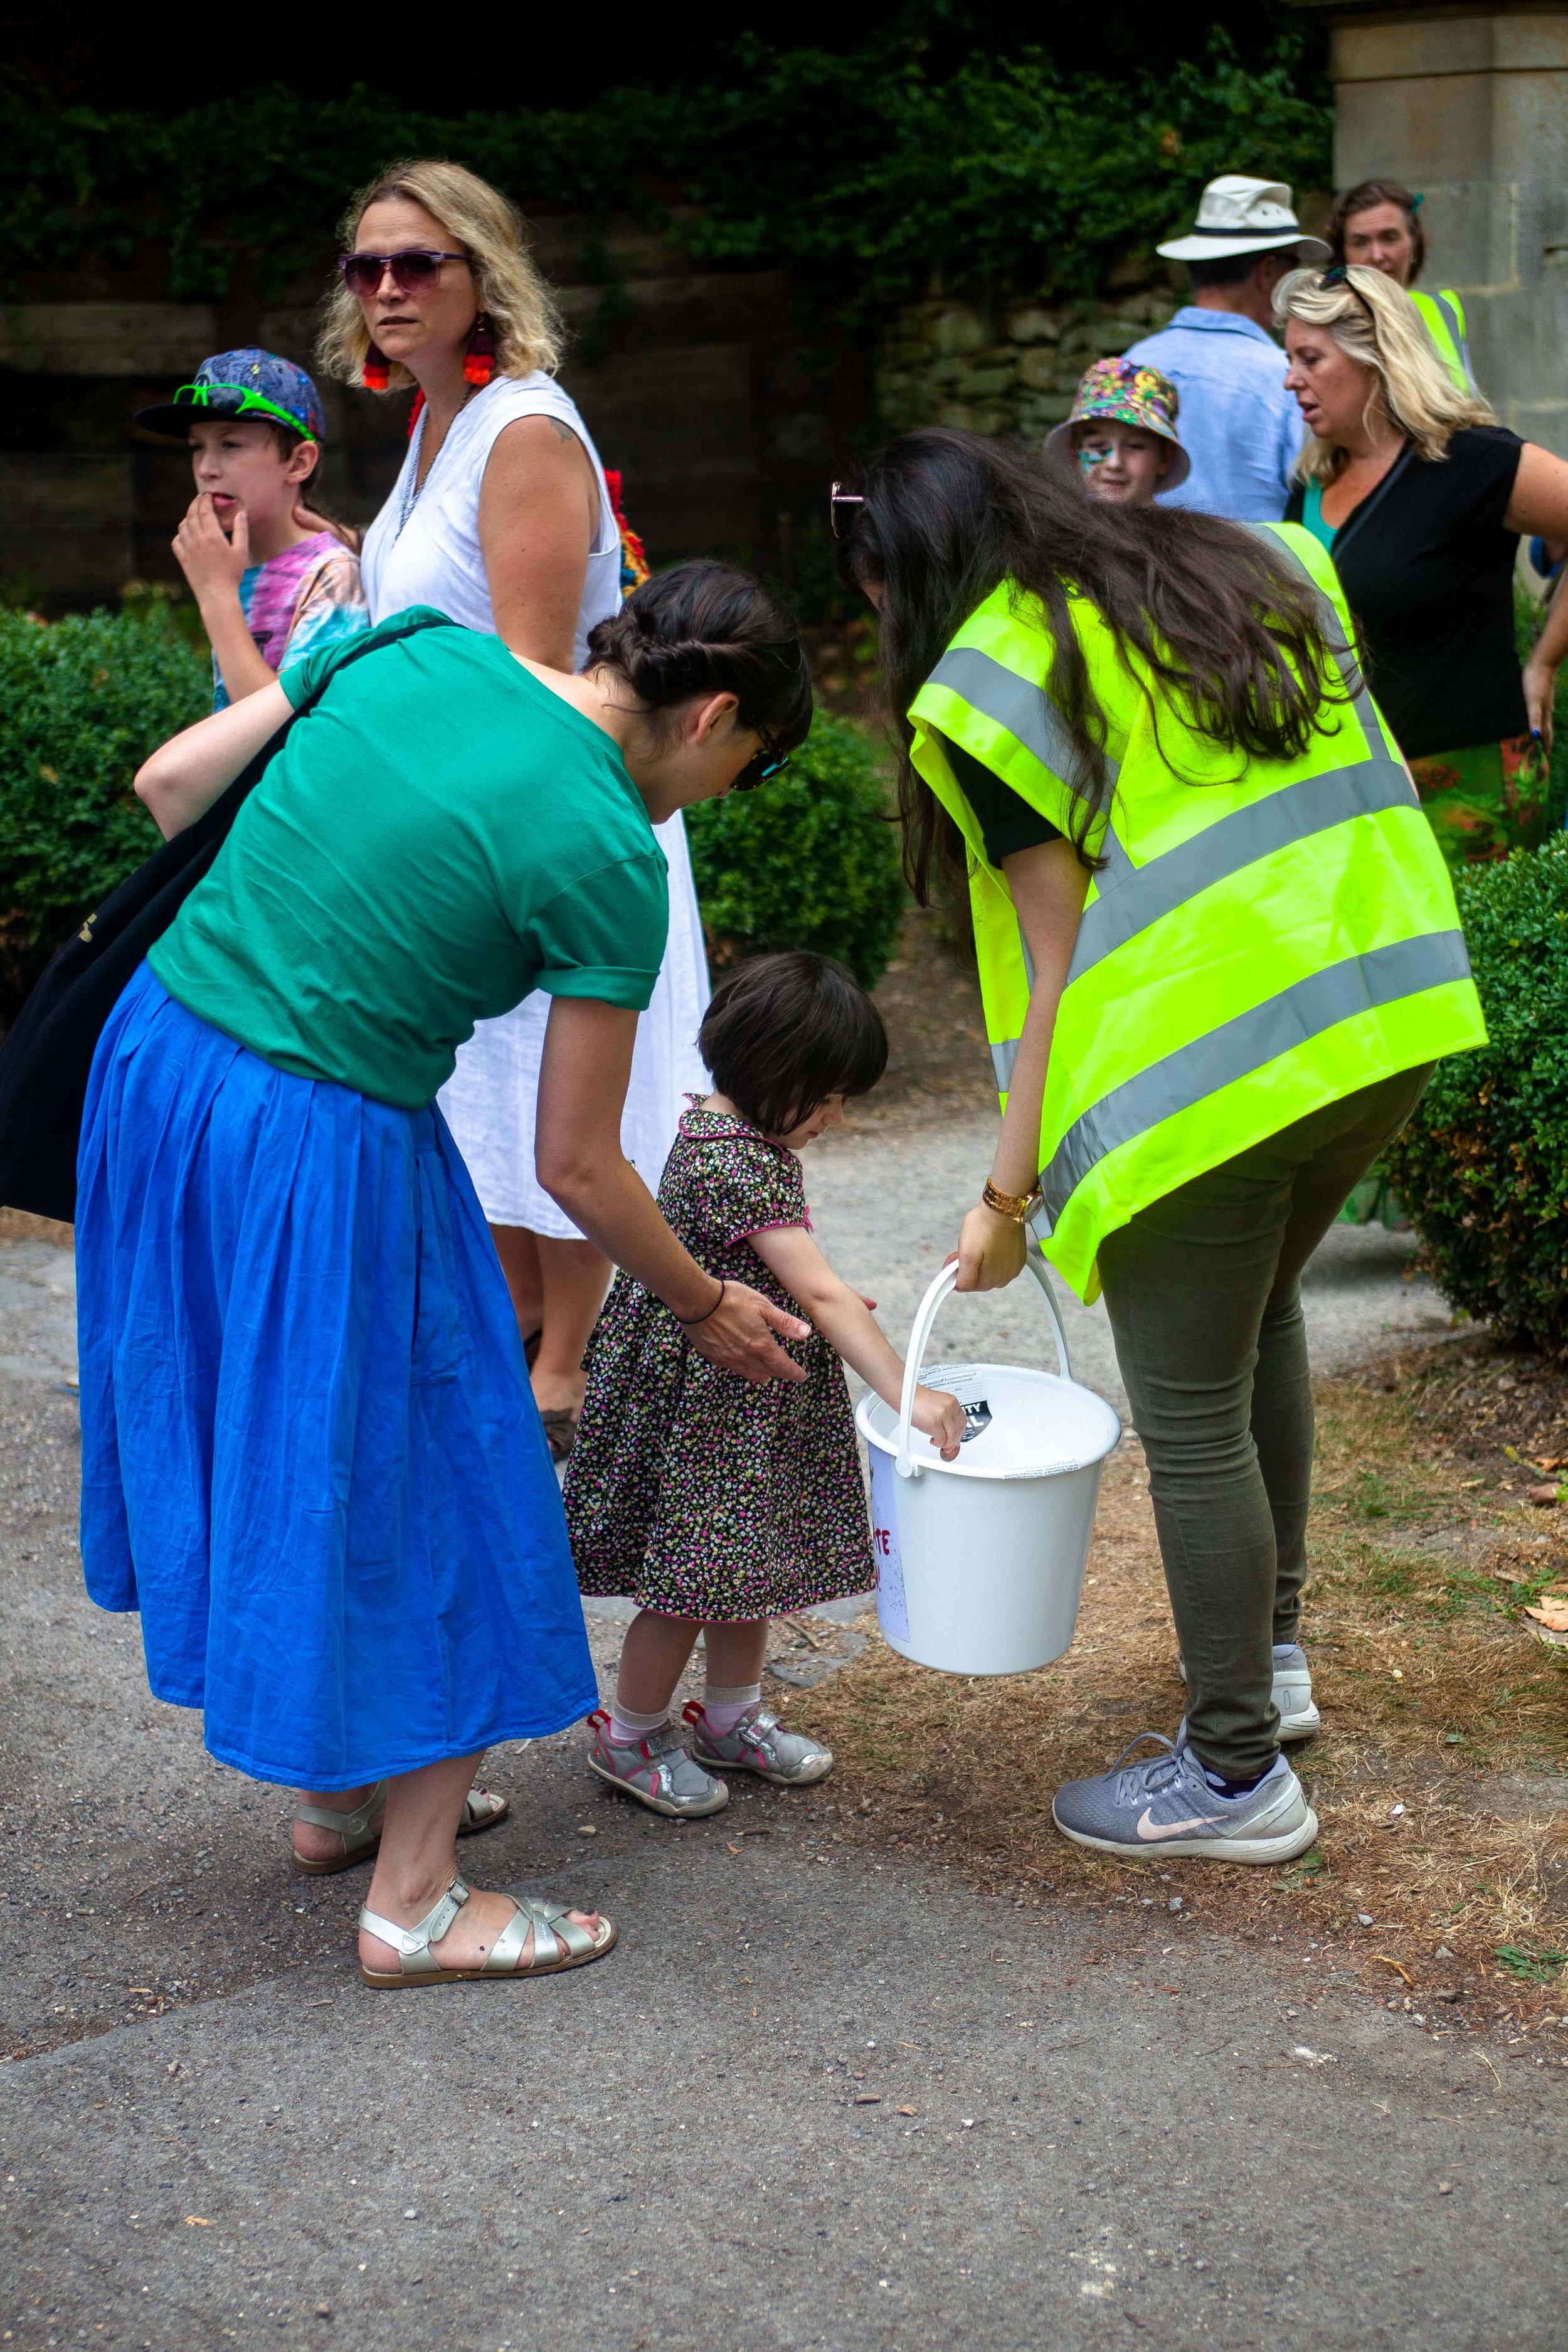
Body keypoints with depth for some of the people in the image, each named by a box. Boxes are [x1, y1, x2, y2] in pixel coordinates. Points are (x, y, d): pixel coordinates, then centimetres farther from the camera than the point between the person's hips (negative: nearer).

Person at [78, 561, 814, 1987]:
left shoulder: (415, 647, 5)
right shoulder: (606, 856, -12)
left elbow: (167, 784, 9)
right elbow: (576, 1169, -7)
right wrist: (707, 1309, 10)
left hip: (156, 1053, 8)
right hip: (325, 1156, -8)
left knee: (257, 1451, 22)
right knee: (416, 1483, 9)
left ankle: (335, 1784, 41)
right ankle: (414, 1906, 18)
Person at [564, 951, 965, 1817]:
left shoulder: (719, 1124, 4)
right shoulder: (737, 1165, -27)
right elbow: (820, 1295, -30)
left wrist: (820, 1301, 16)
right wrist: (908, 1395, -30)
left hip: (747, 1394, 10)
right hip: (704, 1398, -10)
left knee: (744, 1558, 19)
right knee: (696, 1571, 1)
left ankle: (732, 1716, 35)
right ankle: (631, 1736, 18)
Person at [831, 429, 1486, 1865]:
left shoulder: (989, 683, -5)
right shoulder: (1257, 566, 15)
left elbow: (1058, 967, -8)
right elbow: (1376, 771, 18)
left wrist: (1009, 1190, -3)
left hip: (1205, 1058, -8)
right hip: (1390, 1008, 8)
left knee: (1193, 1418, 4)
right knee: (1263, 1314, 28)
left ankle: (1238, 1775, 14)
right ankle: (1273, 1653, 39)